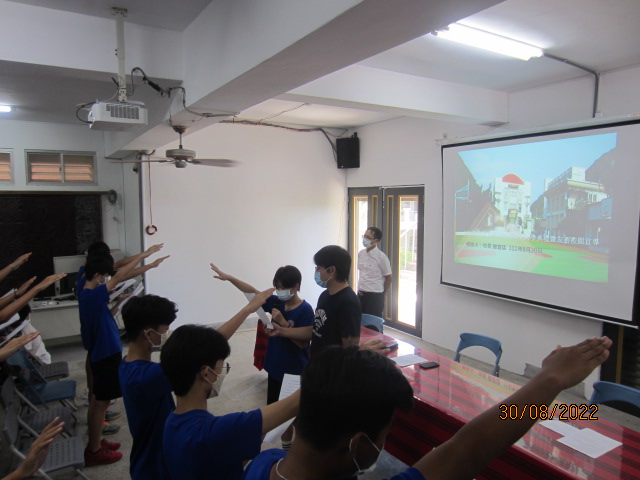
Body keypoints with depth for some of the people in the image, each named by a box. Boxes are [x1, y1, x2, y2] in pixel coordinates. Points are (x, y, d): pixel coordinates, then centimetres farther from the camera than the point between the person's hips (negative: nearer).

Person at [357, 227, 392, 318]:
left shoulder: (381, 257, -12)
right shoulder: (360, 253, 4)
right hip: (361, 294, 5)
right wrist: (361, 289, 15)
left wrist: (381, 295, 6)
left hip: (375, 296, -5)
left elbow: (388, 278, -4)